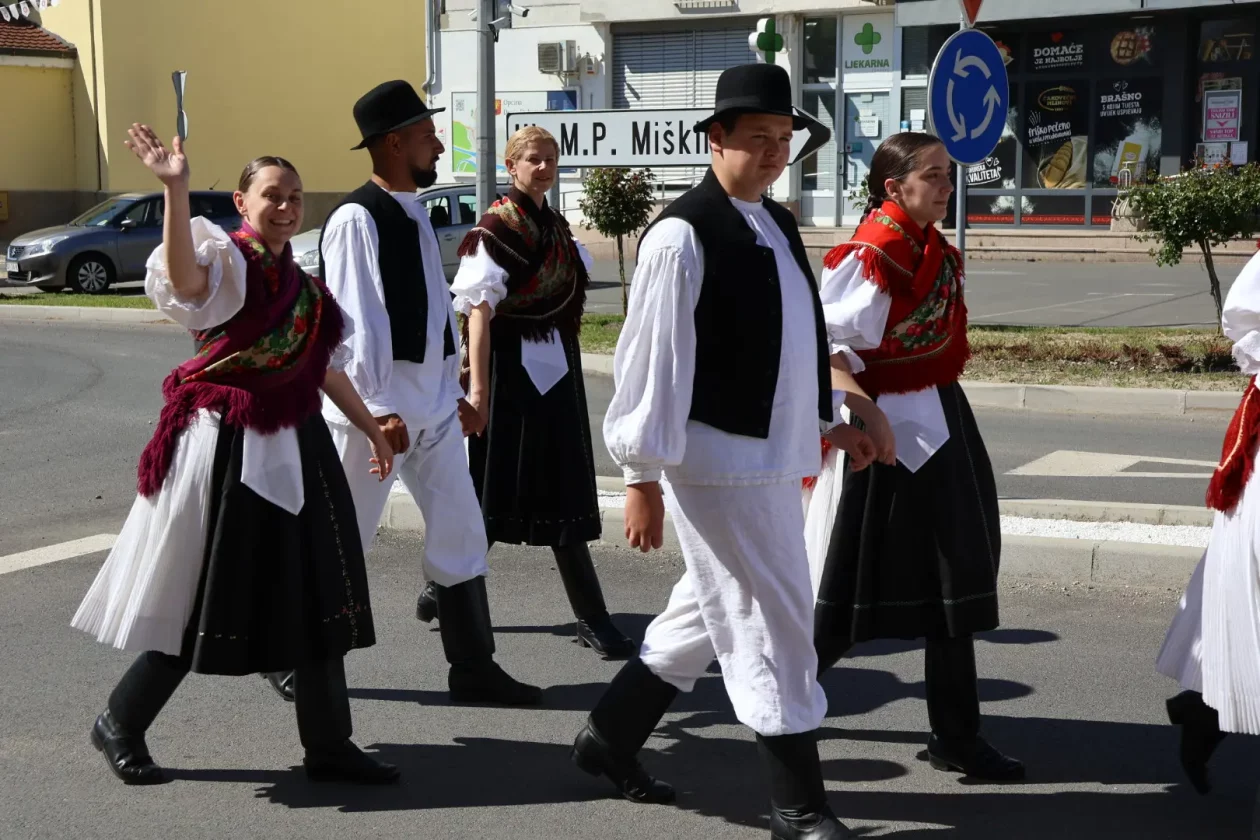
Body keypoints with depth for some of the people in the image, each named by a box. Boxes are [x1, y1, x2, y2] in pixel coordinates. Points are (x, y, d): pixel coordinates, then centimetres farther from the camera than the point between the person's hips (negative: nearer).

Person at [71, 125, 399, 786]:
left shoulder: (301, 285, 14)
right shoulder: (227, 261, -11)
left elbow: (325, 368, 23)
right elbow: (185, 278, -36)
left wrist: (372, 430, 27)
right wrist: (176, 190, -49)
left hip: (295, 452, 8)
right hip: (228, 452, -8)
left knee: (317, 599, 8)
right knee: (202, 599, 1)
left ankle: (328, 744, 18)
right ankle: (119, 726, 21)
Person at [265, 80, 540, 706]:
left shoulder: (415, 217, 12)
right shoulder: (358, 219, -15)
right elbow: (357, 322, -19)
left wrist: (455, 391, 17)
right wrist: (378, 410, -22)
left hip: (432, 402, 8)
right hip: (376, 402, -8)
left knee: (460, 531, 7)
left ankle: (473, 667, 15)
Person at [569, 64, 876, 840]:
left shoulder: (777, 224, 12)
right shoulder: (684, 234, -16)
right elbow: (654, 360, -17)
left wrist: (838, 415, 20)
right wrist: (644, 477, -17)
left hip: (772, 455, 9)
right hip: (718, 460, -9)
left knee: (715, 612, 19)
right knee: (773, 624, -2)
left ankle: (611, 736, 35)